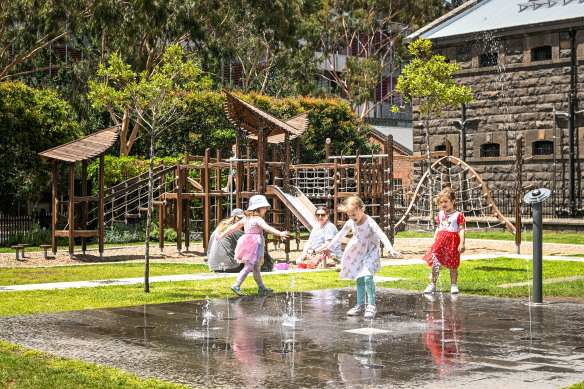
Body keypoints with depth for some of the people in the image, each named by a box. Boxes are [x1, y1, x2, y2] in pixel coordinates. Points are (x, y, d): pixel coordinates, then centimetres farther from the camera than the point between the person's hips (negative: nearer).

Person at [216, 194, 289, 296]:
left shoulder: (246, 218, 14)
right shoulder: (258, 219, -11)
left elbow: (234, 227, 18)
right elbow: (267, 228, -26)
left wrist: (222, 235, 24)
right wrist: (280, 233, -33)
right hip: (254, 244, -9)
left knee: (256, 267, 16)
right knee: (248, 267, -9)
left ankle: (261, 287, 24)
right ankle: (236, 286, -13)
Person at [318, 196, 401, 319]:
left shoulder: (370, 222, -23)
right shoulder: (350, 223, -5)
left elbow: (382, 236, -31)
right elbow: (340, 235, 9)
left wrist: (391, 250, -43)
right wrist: (328, 247, 16)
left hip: (371, 252, -6)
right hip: (359, 253, 6)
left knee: (367, 277, -20)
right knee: (359, 280, 8)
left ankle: (371, 306, -14)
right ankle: (360, 305, 15)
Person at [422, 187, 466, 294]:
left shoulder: (458, 215, -3)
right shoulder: (440, 214, 15)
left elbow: (461, 230, -7)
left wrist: (462, 243, -15)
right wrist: (434, 240, 19)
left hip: (453, 241, -4)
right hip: (440, 240, 5)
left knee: (453, 265, 2)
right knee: (435, 263, 0)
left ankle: (453, 285, 12)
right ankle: (432, 284, 6)